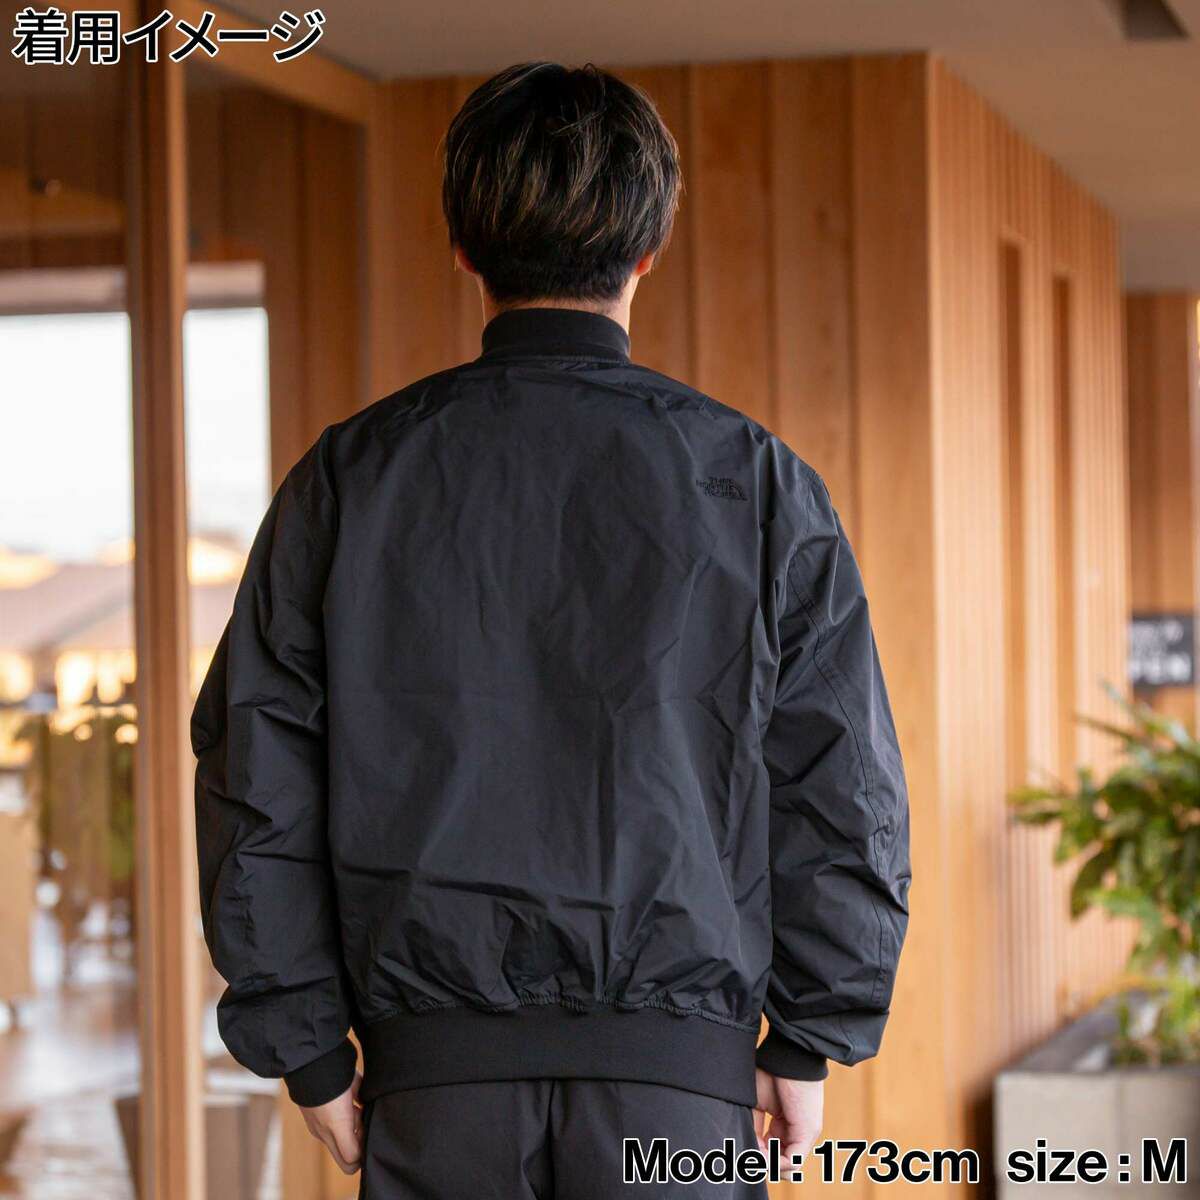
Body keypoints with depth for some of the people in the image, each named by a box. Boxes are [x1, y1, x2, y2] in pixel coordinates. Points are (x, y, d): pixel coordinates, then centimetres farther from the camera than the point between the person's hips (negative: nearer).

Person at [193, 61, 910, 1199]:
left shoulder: (350, 477, 2)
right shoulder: (755, 481, 0)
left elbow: (258, 779, 2)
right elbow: (844, 786, 1)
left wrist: (309, 1047, 8)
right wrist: (806, 1041, 9)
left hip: (435, 1070, 1)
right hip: (679, 1071, -1)